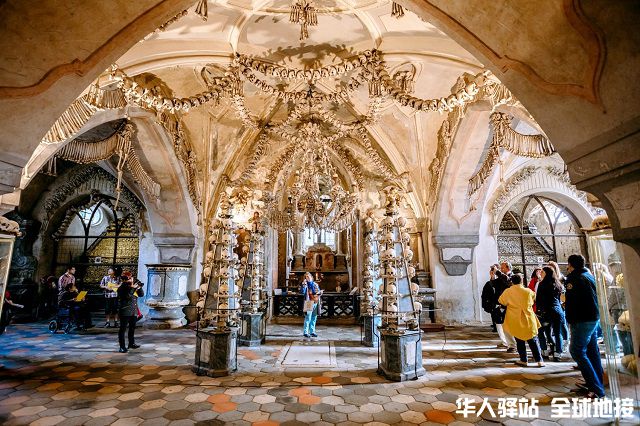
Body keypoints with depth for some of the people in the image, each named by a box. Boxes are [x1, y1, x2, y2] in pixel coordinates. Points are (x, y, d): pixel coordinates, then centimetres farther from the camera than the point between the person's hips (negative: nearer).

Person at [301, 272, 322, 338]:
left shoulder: (315, 284, 16)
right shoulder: (305, 284, 0)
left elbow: (319, 292, 21)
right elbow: (302, 292, -15)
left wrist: (320, 292, -2)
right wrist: (303, 285, -26)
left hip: (316, 303, 6)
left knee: (314, 318, 10)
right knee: (308, 318, -9)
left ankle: (312, 332, 19)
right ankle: (305, 332, -3)